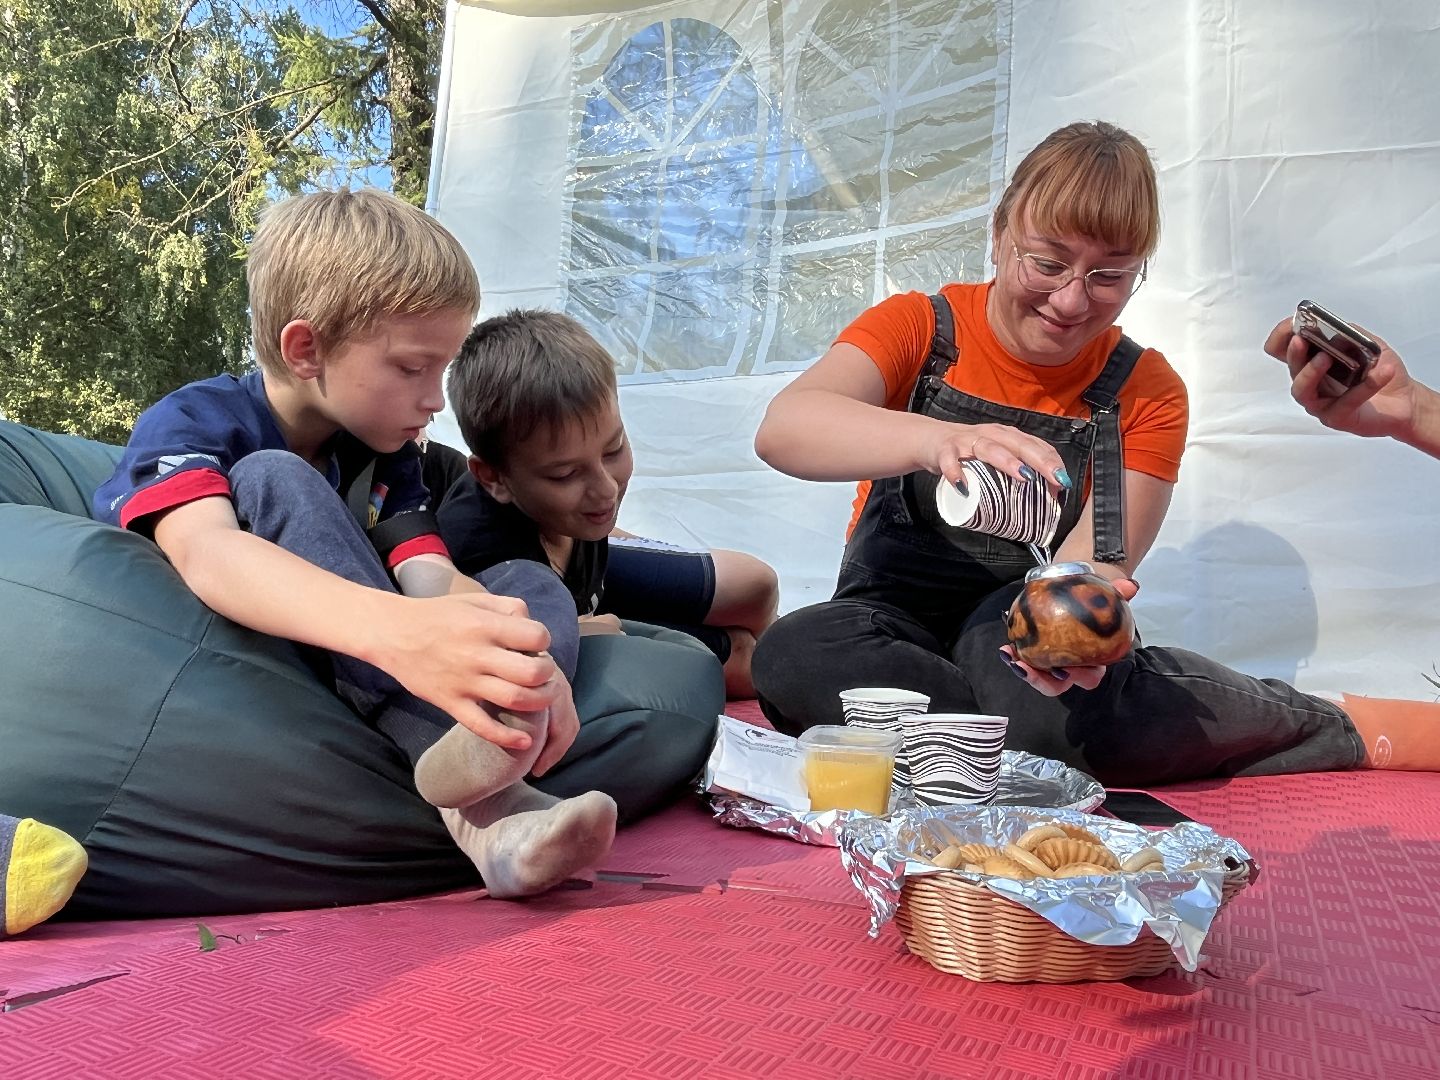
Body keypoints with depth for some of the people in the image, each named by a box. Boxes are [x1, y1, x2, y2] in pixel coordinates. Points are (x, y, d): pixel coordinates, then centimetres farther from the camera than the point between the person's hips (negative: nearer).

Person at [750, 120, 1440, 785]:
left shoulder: (1145, 394, -1)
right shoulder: (920, 328, -6)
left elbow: (1095, 565, -12)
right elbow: (781, 429, -24)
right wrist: (931, 440, -44)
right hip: (894, 623, 1)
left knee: (1046, 707, -37)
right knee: (794, 656, -34)